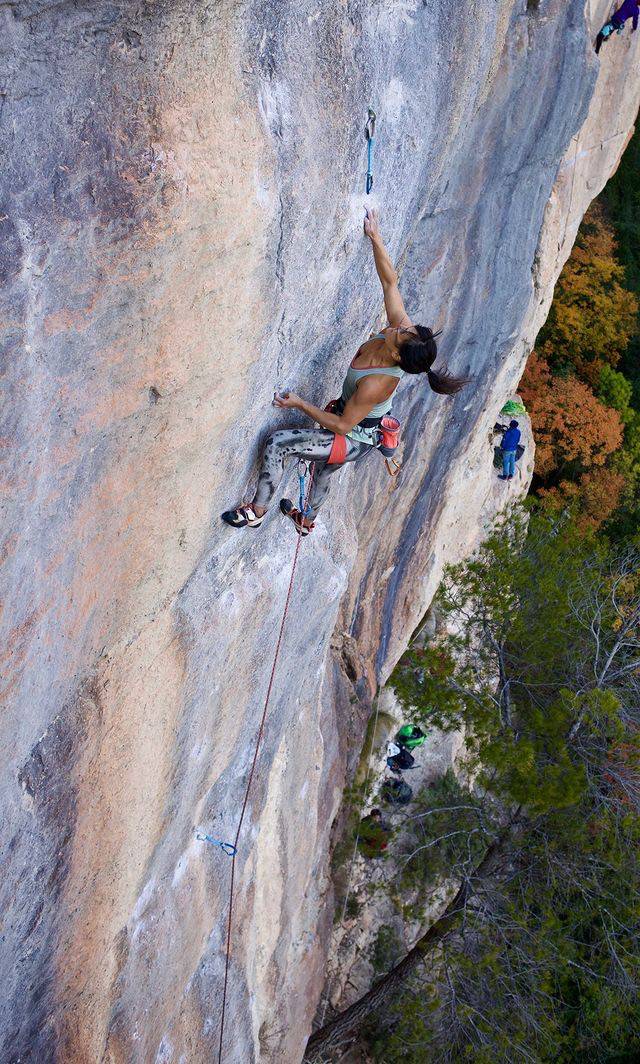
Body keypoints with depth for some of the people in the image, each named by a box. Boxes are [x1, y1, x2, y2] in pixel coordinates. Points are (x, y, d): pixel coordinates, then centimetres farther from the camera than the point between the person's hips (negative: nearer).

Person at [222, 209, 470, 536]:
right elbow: (390, 282, -11)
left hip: (354, 439, -9)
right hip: (362, 429, 9)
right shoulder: (401, 324, -22)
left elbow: (342, 425, -29)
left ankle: (257, 510, 6)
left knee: (277, 443, -11)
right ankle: (307, 520, 62)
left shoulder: (377, 383, -40)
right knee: (324, 470, 34)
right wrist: (375, 238, -16)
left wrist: (300, 404, -25)